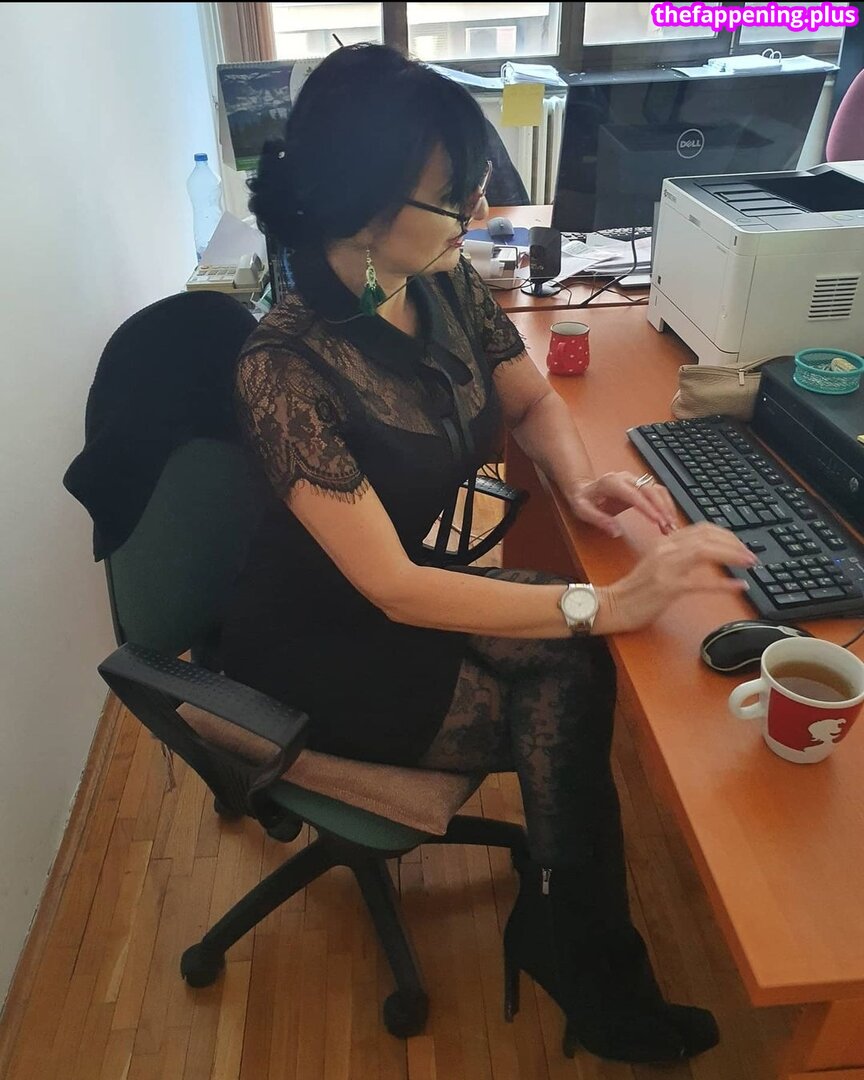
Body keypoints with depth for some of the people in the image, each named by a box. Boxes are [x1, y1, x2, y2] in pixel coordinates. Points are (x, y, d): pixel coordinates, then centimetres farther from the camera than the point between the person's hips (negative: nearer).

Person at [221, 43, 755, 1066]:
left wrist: (578, 480, -16)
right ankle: (591, 974, 14)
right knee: (575, 701, -12)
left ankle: (571, 944, 6)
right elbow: (392, 590, -30)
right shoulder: (288, 367, -30)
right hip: (321, 644, -5)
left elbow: (530, 401, 6)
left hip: (399, 586, 6)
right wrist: (604, 605, -35)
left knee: (573, 675, -17)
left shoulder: (444, 283, -9)